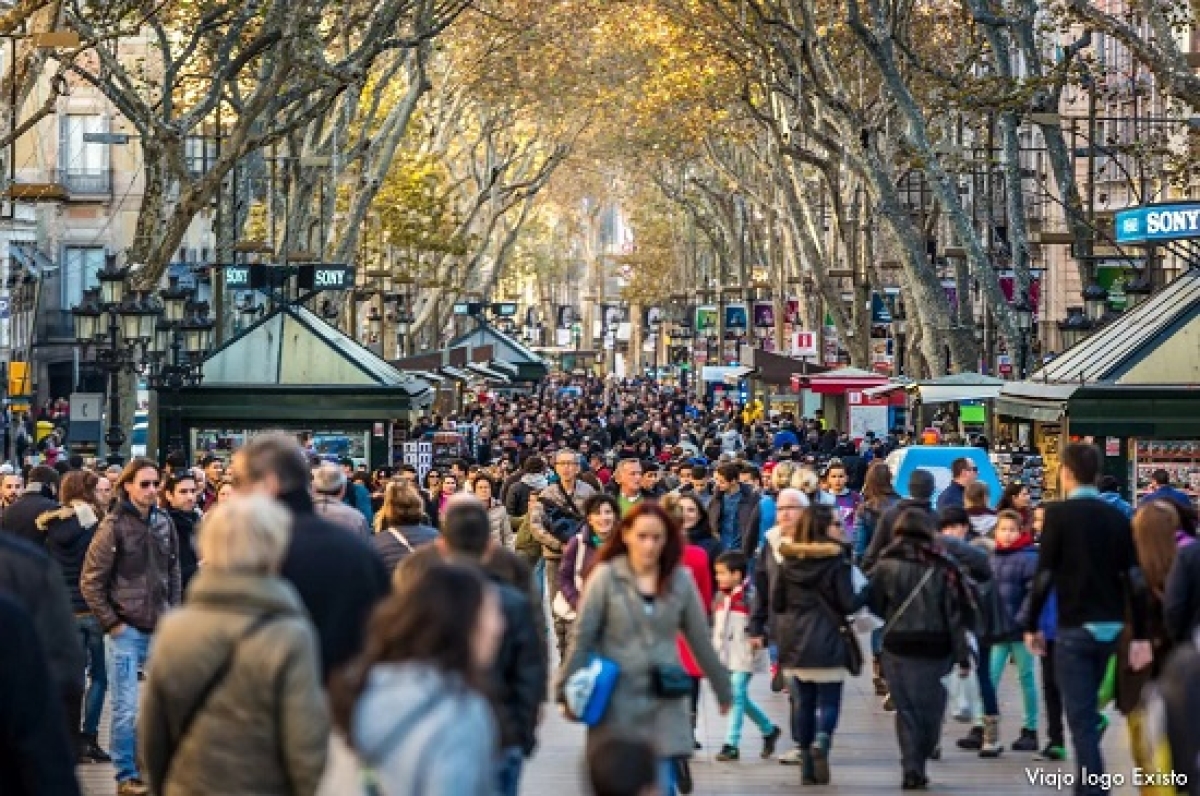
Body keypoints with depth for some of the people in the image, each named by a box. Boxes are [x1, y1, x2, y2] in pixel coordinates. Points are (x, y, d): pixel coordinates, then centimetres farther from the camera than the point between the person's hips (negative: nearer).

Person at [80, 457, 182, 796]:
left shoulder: (164, 523, 6)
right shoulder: (114, 526, -9)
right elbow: (90, 581, -7)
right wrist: (112, 624, -7)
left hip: (160, 629, 5)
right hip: (125, 631, -5)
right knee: (126, 710, -3)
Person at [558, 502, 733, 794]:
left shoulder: (680, 580, 4)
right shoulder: (606, 576, -3)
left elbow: (701, 641, 11)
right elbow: (582, 638, -3)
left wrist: (723, 690, 16)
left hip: (664, 704, 1)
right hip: (617, 702, -1)